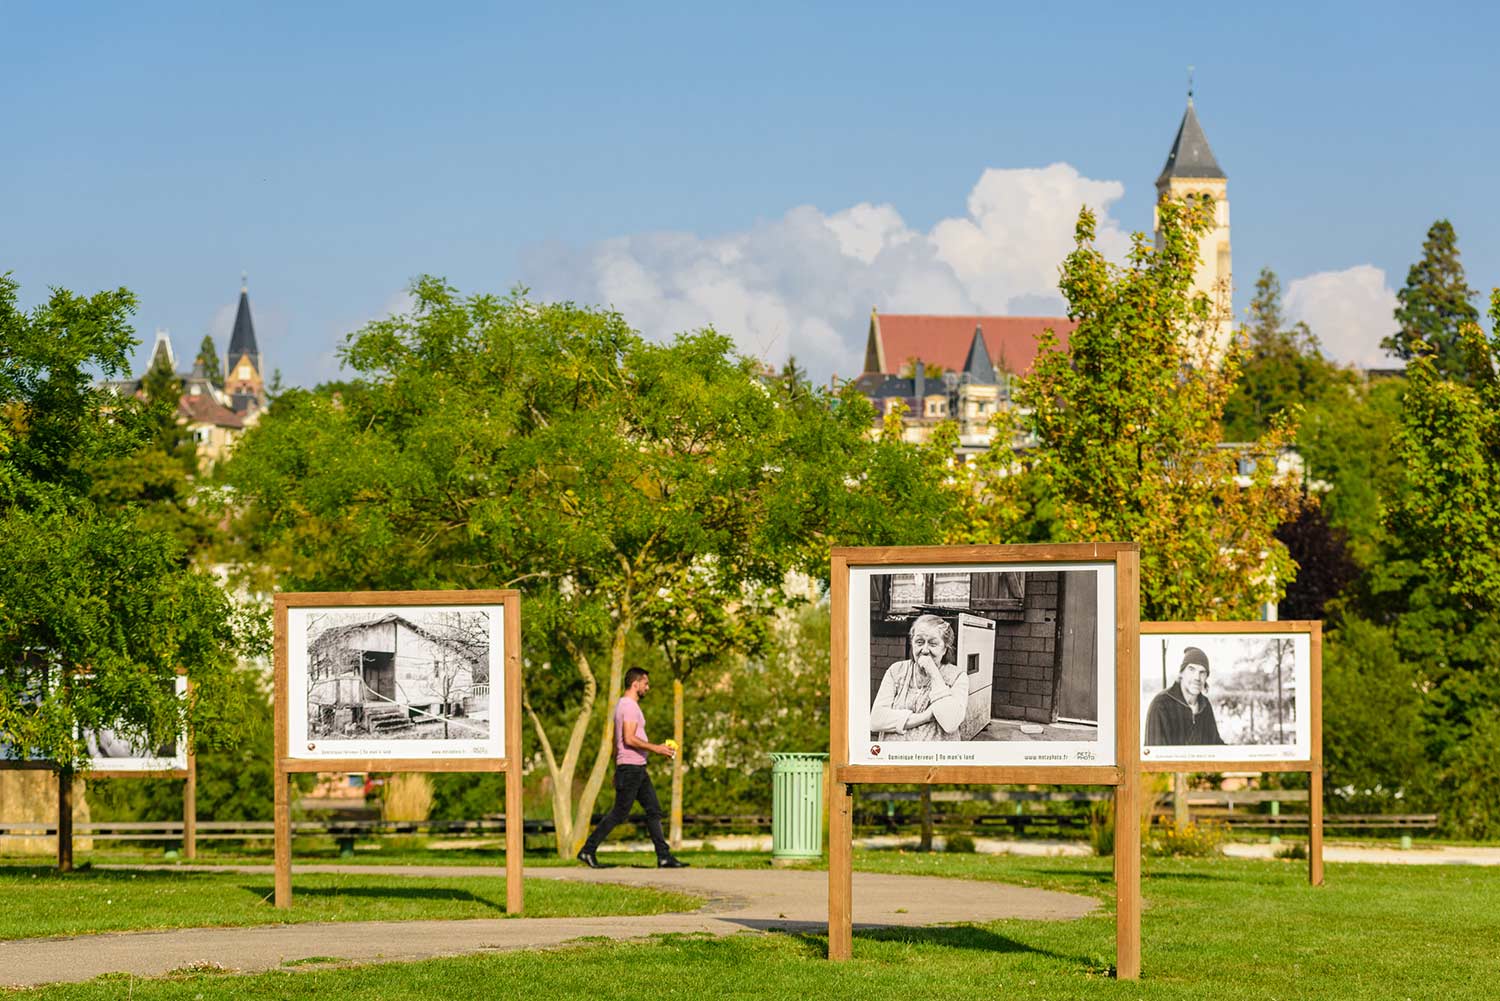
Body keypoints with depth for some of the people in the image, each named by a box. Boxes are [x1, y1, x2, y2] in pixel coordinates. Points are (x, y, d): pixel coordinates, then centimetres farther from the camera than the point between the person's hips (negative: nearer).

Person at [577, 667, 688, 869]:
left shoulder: (622, 704, 18)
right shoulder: (629, 706, -14)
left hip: (638, 769, 10)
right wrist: (656, 748, -19)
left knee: (654, 810, 5)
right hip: (630, 767, -10)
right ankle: (588, 850, 1)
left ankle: (664, 857, 2)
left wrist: (616, 770, 24)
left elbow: (616, 741, 22)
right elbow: (629, 739, -24)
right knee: (619, 813, -5)